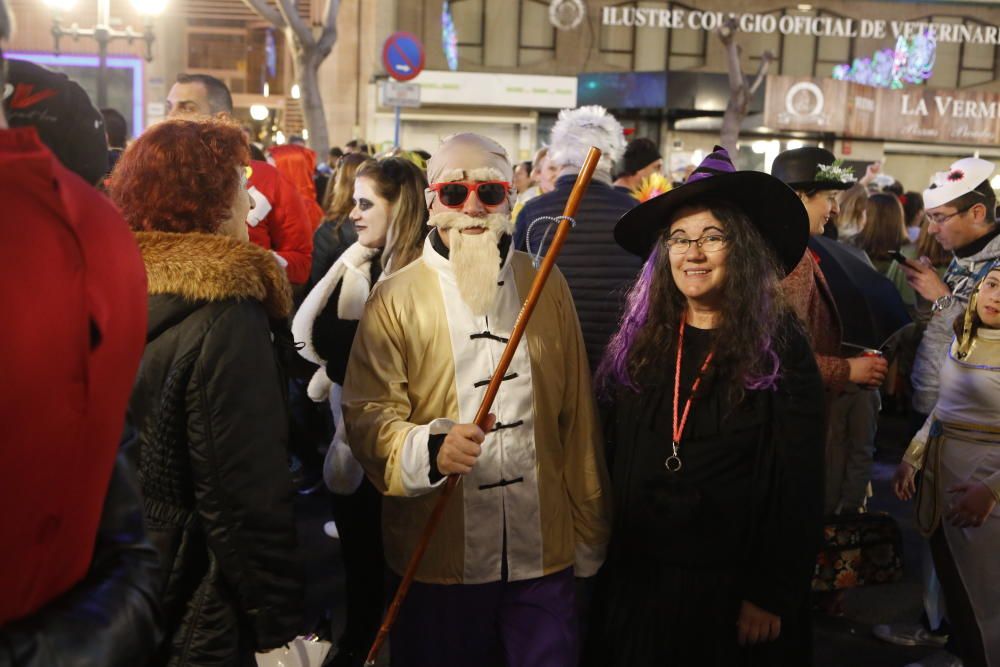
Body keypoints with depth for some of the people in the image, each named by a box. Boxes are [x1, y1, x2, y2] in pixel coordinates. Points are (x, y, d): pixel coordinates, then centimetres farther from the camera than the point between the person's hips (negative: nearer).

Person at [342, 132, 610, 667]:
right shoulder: (395, 297, -2)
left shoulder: (546, 285, 5)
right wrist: (431, 448, -28)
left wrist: (589, 534, 9)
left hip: (544, 558, 2)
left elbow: (578, 417, 8)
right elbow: (368, 417, -7)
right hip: (439, 561, -1)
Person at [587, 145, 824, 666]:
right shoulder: (638, 343, 3)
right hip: (636, 580, 4)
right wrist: (602, 559, 3)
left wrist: (772, 596, -12)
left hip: (731, 590, -3)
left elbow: (799, 491, -10)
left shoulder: (780, 350, -8)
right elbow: (609, 462, 7)